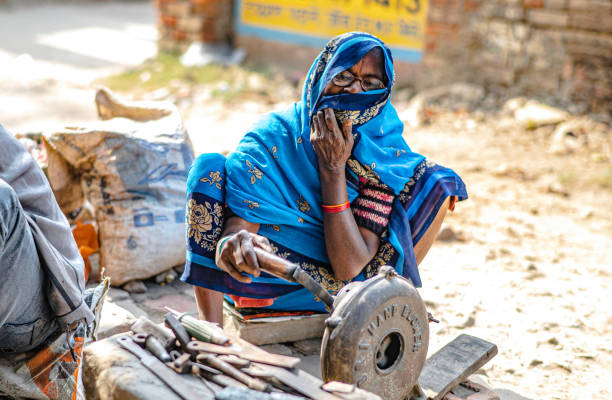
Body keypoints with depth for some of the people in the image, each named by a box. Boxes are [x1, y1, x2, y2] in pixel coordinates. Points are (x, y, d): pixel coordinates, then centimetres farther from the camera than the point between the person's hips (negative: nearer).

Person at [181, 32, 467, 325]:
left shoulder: (387, 153, -11)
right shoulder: (271, 137, -13)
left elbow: (349, 267, -21)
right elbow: (238, 227, -24)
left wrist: (333, 167, -25)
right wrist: (230, 242, -50)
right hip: (267, 282, 0)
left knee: (436, 183, -9)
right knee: (210, 169, -21)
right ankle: (210, 327, -22)